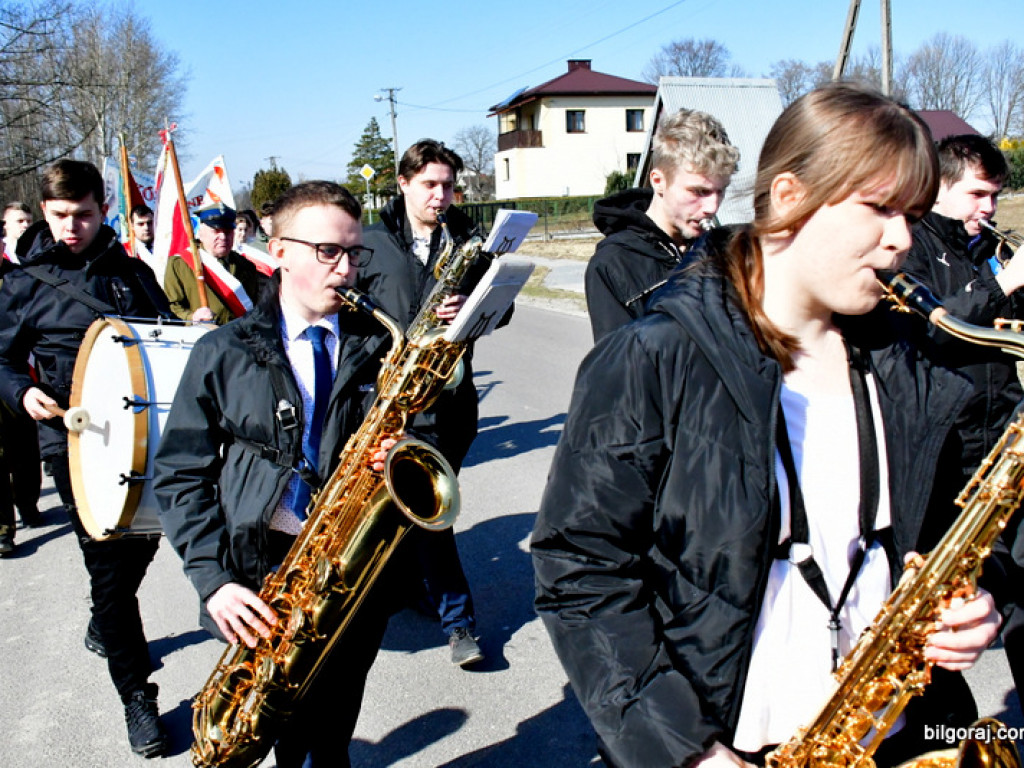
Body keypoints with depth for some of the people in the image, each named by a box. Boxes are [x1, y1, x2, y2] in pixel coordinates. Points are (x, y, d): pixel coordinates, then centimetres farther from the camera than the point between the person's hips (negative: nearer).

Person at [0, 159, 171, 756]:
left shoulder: (133, 272, 9)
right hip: (75, 438, -3)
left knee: (146, 535, 15)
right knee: (109, 562, -4)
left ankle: (104, 627, 46)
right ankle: (137, 693, 9)